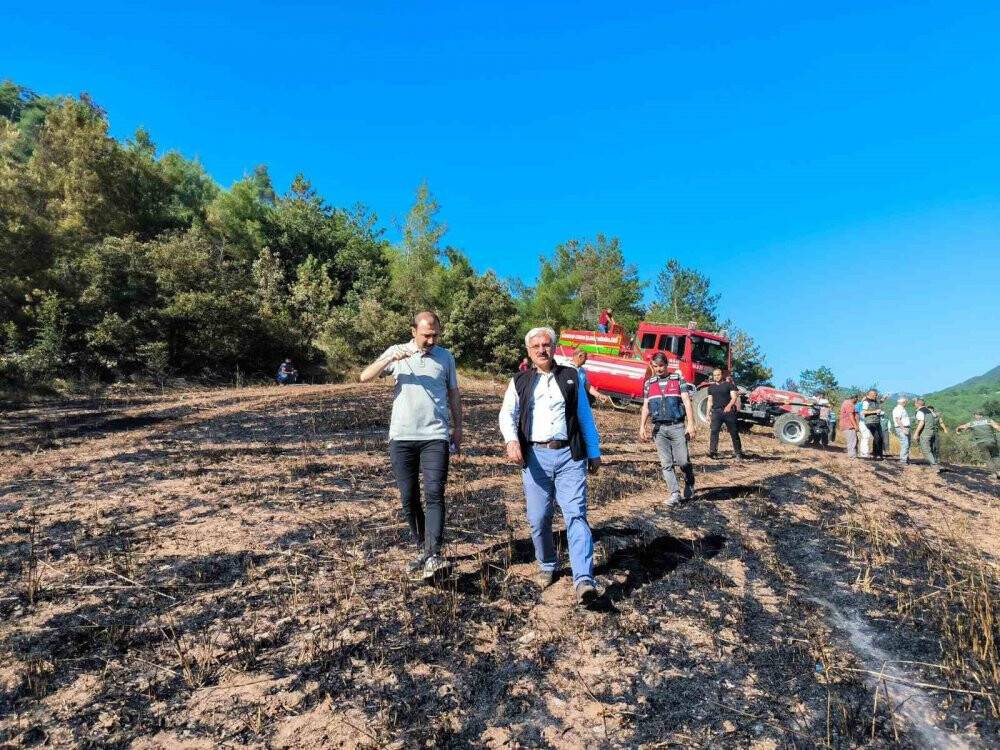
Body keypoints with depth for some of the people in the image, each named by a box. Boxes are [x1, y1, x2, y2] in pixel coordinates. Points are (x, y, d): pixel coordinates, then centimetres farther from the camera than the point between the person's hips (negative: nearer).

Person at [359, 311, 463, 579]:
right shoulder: (396, 352, 6)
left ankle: (433, 557, -16)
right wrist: (390, 358, -17)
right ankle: (422, 548, 22)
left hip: (435, 437, -1)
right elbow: (364, 377, -3)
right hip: (401, 437, 1)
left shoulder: (445, 357, 8)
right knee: (409, 498, 8)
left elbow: (454, 393, 15)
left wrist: (458, 428, 13)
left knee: (434, 494, -13)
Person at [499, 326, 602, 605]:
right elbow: (507, 414, -2)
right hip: (535, 456, 1)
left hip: (569, 456, -1)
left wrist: (594, 452, 12)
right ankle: (547, 566, 29)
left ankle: (583, 581, -16)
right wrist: (511, 440, -22)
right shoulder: (519, 382, 11)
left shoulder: (571, 377, 12)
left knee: (576, 514, -11)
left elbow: (585, 417, 15)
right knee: (538, 519, 6)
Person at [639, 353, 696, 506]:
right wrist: (642, 426, -2)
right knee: (666, 464, 1)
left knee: (683, 461, -4)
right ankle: (675, 493, 6)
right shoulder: (648, 384, 11)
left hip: (677, 426, -2)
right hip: (658, 428, 3)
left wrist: (691, 424, -11)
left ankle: (690, 484, 24)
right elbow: (645, 407, 10)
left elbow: (686, 402, -2)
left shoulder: (678, 380, 4)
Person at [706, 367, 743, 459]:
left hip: (728, 411, -3)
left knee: (734, 432, 2)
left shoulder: (729, 385, 3)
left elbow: (734, 397, -6)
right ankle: (712, 451, -13)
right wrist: (708, 413, 11)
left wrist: (729, 406, -24)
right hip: (716, 411, 3)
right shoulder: (711, 387, 16)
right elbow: (710, 401, 19)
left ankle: (738, 453, 10)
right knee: (714, 431, -10)